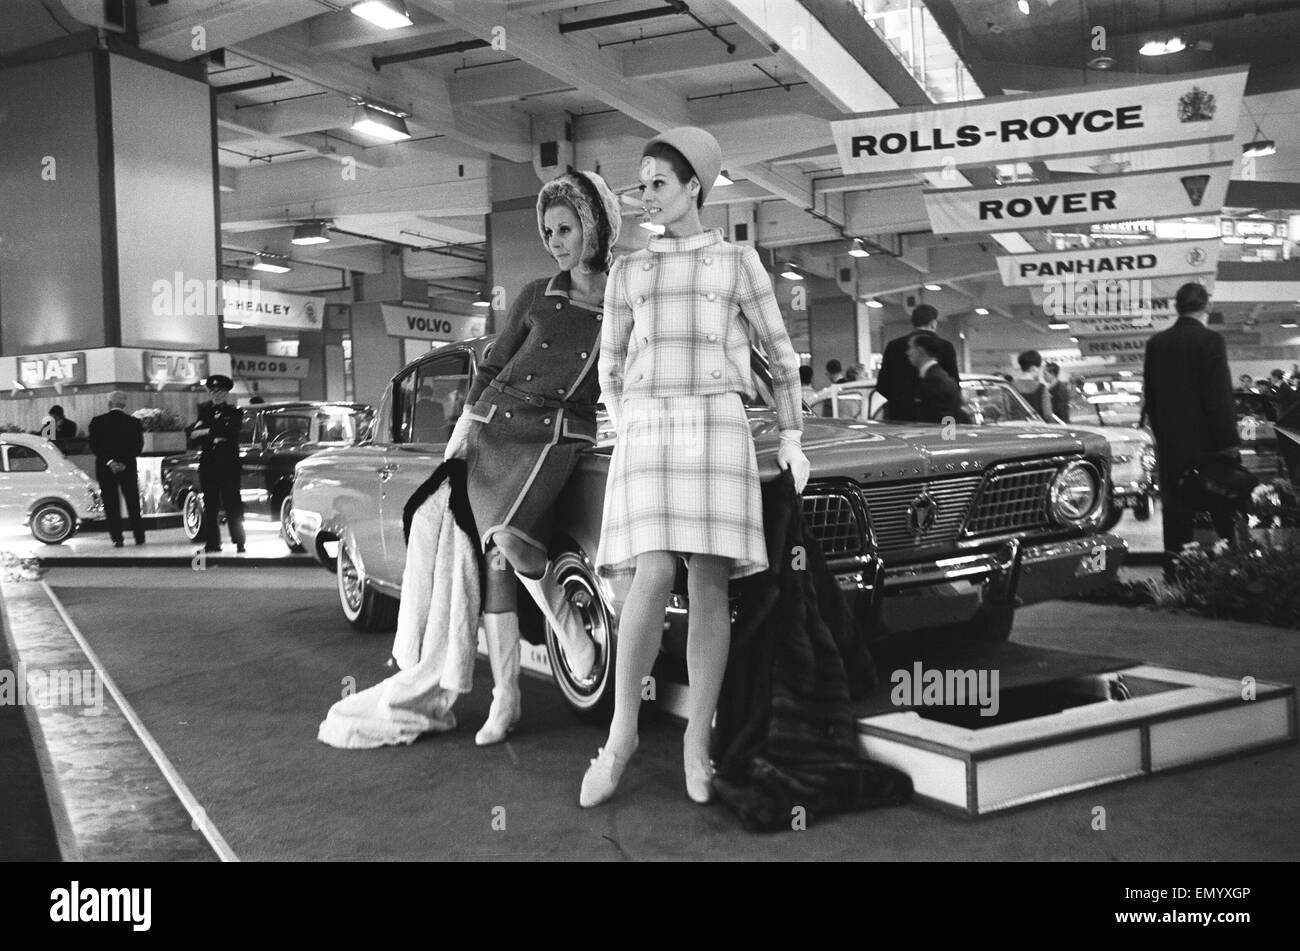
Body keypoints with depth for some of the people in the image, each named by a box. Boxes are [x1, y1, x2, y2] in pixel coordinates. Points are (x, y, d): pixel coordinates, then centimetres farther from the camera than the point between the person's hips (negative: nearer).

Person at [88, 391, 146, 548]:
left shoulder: (97, 422, -3)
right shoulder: (134, 422, -1)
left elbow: (94, 446, -8)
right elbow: (138, 447, -5)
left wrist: (109, 462, -10)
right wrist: (124, 463, -7)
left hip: (105, 469, -1)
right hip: (128, 469, 1)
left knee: (111, 505, 4)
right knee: (133, 503, 9)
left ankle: (117, 538, 0)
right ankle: (139, 537, 9)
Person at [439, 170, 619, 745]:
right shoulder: (537, 297, 10)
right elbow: (494, 365, 13)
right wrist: (466, 422, 4)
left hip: (559, 438, -3)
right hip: (495, 427, 3)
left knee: (507, 536, -27)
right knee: (492, 557, -4)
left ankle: (572, 629, -4)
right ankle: (504, 697, 1)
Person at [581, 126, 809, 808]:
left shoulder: (740, 263, 10)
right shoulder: (626, 274, 15)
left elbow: (780, 354, 14)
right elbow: (610, 367, 21)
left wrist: (792, 439, 8)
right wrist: (630, 441, 11)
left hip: (717, 428, -1)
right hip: (646, 432, 1)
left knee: (709, 585, -6)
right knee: (654, 578, -17)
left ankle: (697, 739, 5)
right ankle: (622, 732, -4)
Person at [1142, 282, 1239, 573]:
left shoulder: (1155, 343, 4)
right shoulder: (1210, 340, -11)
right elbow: (1219, 396, -14)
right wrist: (1229, 441, -10)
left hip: (1171, 443, 4)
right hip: (1206, 440, -4)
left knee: (1176, 510, 8)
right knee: (1223, 505, 5)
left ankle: (1174, 568, 8)